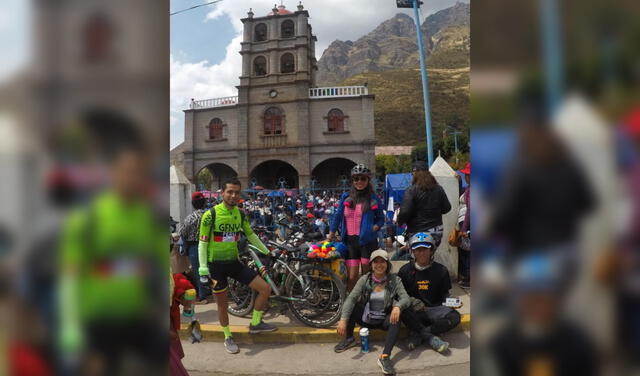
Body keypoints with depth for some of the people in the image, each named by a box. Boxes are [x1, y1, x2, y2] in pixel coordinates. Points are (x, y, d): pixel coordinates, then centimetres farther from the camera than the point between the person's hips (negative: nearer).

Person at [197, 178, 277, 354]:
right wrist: (203, 268, -17)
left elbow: (251, 235, 17)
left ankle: (255, 324, 17)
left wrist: (267, 251, 21)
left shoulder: (240, 214, 4)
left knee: (265, 288, -3)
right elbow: (202, 242, -10)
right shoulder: (210, 215, -13)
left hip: (234, 262, 5)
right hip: (216, 265, -5)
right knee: (223, 303, 6)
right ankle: (228, 338, 29)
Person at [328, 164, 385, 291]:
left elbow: (381, 219, 9)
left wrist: (373, 229, -11)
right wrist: (330, 237, 10)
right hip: (350, 240, 2)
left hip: (367, 240, -1)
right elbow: (337, 216, 11)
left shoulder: (374, 198, 3)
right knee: (352, 276, 1)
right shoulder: (346, 197, 8)